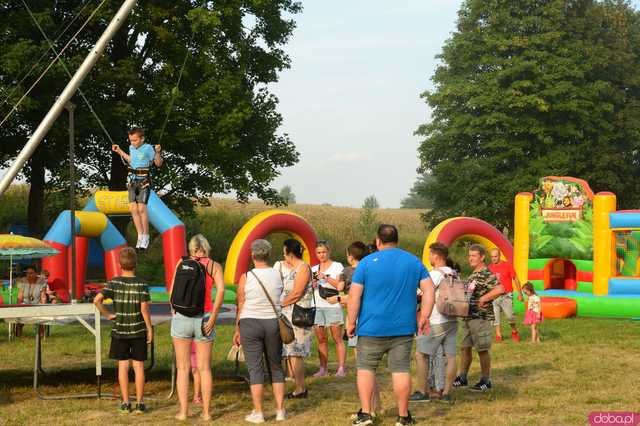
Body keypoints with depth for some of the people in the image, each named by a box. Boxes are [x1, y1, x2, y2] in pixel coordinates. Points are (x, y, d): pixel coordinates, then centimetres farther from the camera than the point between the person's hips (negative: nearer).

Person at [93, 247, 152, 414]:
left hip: (119, 331, 1)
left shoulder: (114, 283, -5)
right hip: (138, 331, -1)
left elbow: (97, 300, -16)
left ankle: (125, 403, 8)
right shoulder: (141, 284, -9)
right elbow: (144, 308, -12)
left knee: (123, 366, 6)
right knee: (138, 366, 5)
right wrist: (149, 329, -4)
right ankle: (140, 403, 7)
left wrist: (108, 315, -4)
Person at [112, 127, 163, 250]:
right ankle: (140, 235, 7)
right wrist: (119, 151, 28)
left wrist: (158, 152, -24)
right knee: (133, 208, -1)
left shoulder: (148, 148, -9)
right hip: (133, 180, 6)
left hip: (144, 180, -6)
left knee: (141, 207, -12)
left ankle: (145, 236, -1)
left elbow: (158, 164, -7)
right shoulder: (131, 148, 9)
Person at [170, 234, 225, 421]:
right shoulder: (214, 265, 4)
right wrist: (213, 318, -10)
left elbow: (173, 291, 1)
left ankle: (183, 411, 6)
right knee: (204, 368, 9)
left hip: (182, 317, 0)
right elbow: (221, 289, -12)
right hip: (204, 319, 0)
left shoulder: (182, 262, 7)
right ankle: (206, 412, 9)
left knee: (183, 368, 8)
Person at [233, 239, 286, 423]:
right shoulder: (278, 275, -1)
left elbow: (240, 306, -2)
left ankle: (258, 412, 1)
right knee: (276, 367, 12)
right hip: (273, 323, 2)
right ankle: (280, 410, 12)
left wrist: (237, 330, 7)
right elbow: (279, 300, 8)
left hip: (250, 324, -2)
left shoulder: (246, 277, -8)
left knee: (255, 368, 1)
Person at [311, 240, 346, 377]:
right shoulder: (314, 269, 16)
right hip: (317, 307, 4)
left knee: (337, 339, -5)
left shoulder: (337, 266, 3)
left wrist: (326, 277, -15)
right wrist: (312, 284, -3)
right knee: (321, 339, 4)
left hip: (333, 306, -4)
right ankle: (323, 368, 7)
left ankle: (341, 368, -5)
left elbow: (340, 286, -8)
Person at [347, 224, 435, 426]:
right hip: (403, 328, 2)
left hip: (372, 327, -2)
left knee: (366, 368, 10)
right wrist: (424, 317, 5)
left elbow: (354, 296, -6)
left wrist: (351, 322, 2)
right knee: (401, 370, 4)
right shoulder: (414, 262, 5)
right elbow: (429, 290, 1)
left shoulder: (367, 262, -3)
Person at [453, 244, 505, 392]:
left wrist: (483, 299, -24)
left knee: (482, 349, 0)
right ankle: (462, 377, 23)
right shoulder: (472, 275, 15)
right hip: (468, 317, 9)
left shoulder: (487, 274, -13)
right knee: (464, 347, 13)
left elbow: (500, 289, -28)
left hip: (481, 317, -9)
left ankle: (486, 380, 10)